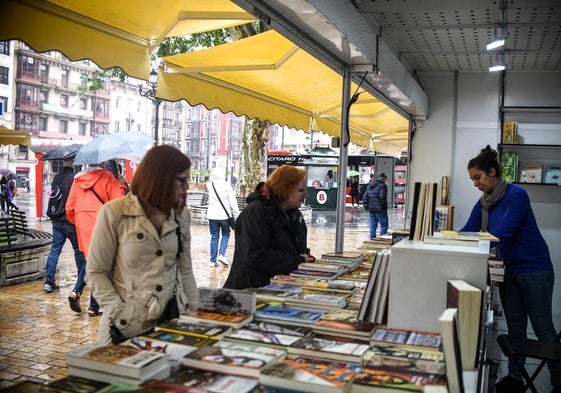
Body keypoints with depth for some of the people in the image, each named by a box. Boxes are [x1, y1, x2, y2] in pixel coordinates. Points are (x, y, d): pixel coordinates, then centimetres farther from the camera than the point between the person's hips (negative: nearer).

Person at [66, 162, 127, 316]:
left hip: (82, 224, 5)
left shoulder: (78, 179, 10)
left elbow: (69, 207, 9)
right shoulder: (107, 177, -5)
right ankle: (94, 307, 7)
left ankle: (76, 291, 5)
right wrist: (122, 184, 3)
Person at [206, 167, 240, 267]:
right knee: (225, 234, 14)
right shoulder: (226, 185, -7)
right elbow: (232, 201, -10)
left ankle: (213, 260, 8)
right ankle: (222, 254, -4)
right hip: (224, 215, -2)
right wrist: (237, 214, -5)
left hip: (212, 215, 3)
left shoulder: (209, 185, 1)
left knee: (214, 237, 8)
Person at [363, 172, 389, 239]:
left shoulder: (369, 186, 16)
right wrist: (383, 208, -12)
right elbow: (382, 197, -18)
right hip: (380, 210, -7)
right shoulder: (382, 186, -8)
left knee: (373, 226, 11)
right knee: (384, 225, 0)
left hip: (371, 210, 7)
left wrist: (367, 207, 13)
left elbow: (365, 198, 14)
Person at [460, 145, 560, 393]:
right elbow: (467, 231, 5)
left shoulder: (516, 195, -16)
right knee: (515, 328, 11)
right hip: (509, 269, 7)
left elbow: (504, 231, -26)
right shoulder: (483, 203, 6)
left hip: (534, 269, -7)